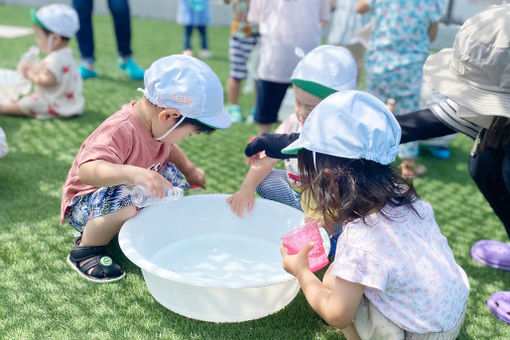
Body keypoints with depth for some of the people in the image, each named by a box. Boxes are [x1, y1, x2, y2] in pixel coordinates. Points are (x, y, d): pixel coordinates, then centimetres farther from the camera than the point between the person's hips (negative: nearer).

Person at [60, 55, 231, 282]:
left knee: (172, 176, 4)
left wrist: (189, 171, 7)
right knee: (125, 205, -38)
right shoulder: (120, 131, -36)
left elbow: (168, 148, 16)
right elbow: (87, 171, -51)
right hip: (85, 201, -9)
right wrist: (132, 173, -65)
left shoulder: (154, 122, -8)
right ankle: (85, 250, -10)